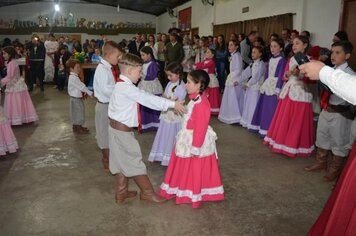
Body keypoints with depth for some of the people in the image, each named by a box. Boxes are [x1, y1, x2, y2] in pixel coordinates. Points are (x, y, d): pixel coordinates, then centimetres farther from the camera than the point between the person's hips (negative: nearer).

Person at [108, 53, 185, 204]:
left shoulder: (122, 85, 11)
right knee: (134, 161, 3)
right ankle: (147, 192, 17)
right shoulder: (126, 87, -23)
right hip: (123, 130, -10)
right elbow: (147, 99, -26)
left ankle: (122, 192, 31)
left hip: (118, 128, 10)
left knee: (123, 161, 18)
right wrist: (172, 104, -24)